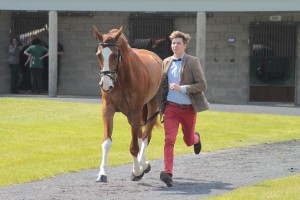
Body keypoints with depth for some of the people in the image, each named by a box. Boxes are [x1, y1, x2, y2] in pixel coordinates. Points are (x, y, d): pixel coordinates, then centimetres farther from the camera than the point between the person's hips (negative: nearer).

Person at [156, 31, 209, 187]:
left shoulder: (193, 62, -7)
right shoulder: (166, 62, 7)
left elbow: (203, 85, -11)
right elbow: (162, 85, 19)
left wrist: (182, 88, -22)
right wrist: (160, 105, 12)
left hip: (188, 108, -2)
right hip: (171, 107, 2)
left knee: (188, 141, 16)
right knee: (169, 139, -16)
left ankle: (196, 138, 54)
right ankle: (168, 173, -24)